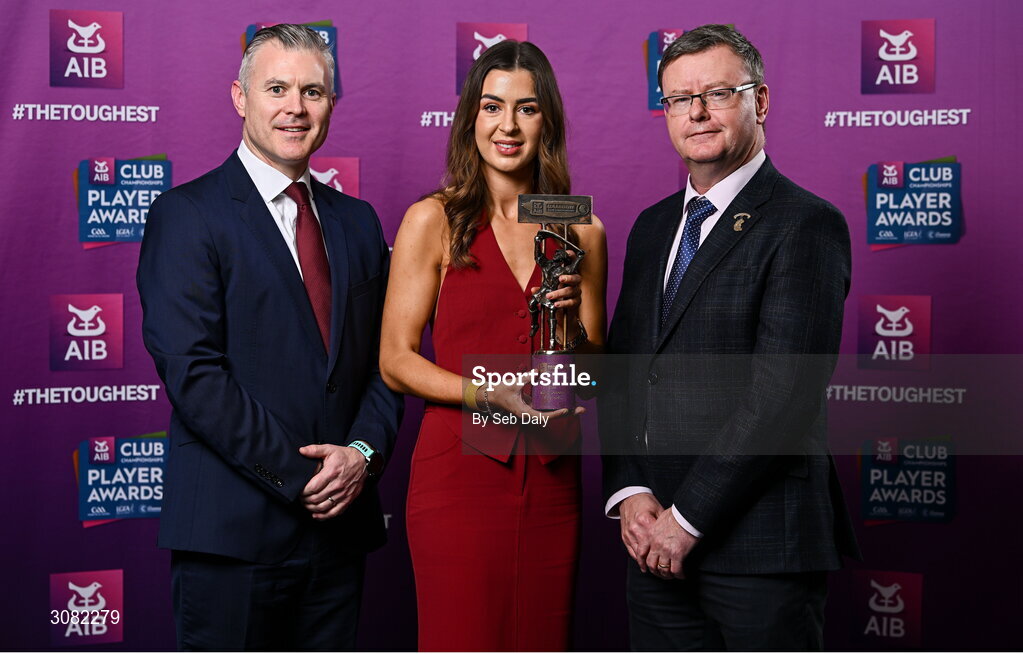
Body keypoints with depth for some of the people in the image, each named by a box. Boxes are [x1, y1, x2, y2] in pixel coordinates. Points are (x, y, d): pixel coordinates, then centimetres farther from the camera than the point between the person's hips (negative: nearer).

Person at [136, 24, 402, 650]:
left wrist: (363, 451, -6)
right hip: (232, 528, -5)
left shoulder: (358, 221, 13)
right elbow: (193, 371, -14)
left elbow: (384, 359, 12)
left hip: (340, 523, 5)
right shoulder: (186, 215, -5)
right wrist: (300, 477, -15)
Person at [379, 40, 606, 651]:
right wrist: (492, 394, -17)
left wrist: (569, 325, -9)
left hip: (552, 479, 3)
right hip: (460, 469, -3)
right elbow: (395, 360, -3)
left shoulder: (582, 232, 9)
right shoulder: (433, 220, 0)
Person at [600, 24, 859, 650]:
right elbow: (622, 373, 12)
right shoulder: (653, 226, 14)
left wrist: (687, 517, -14)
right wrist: (630, 494, -2)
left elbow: (784, 393, -17)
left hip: (761, 543, -6)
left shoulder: (807, 225, -9)